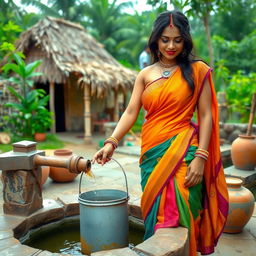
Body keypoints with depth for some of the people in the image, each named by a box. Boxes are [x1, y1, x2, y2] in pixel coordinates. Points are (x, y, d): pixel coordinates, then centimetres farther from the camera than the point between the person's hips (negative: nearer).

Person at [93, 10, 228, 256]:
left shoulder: (197, 70, 1)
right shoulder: (145, 75, 8)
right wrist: (111, 142, -14)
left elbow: (206, 116, -3)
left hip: (182, 152, -3)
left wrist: (200, 157, -11)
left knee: (177, 215, 1)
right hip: (152, 153, 3)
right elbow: (131, 112, 0)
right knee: (155, 212, 13)